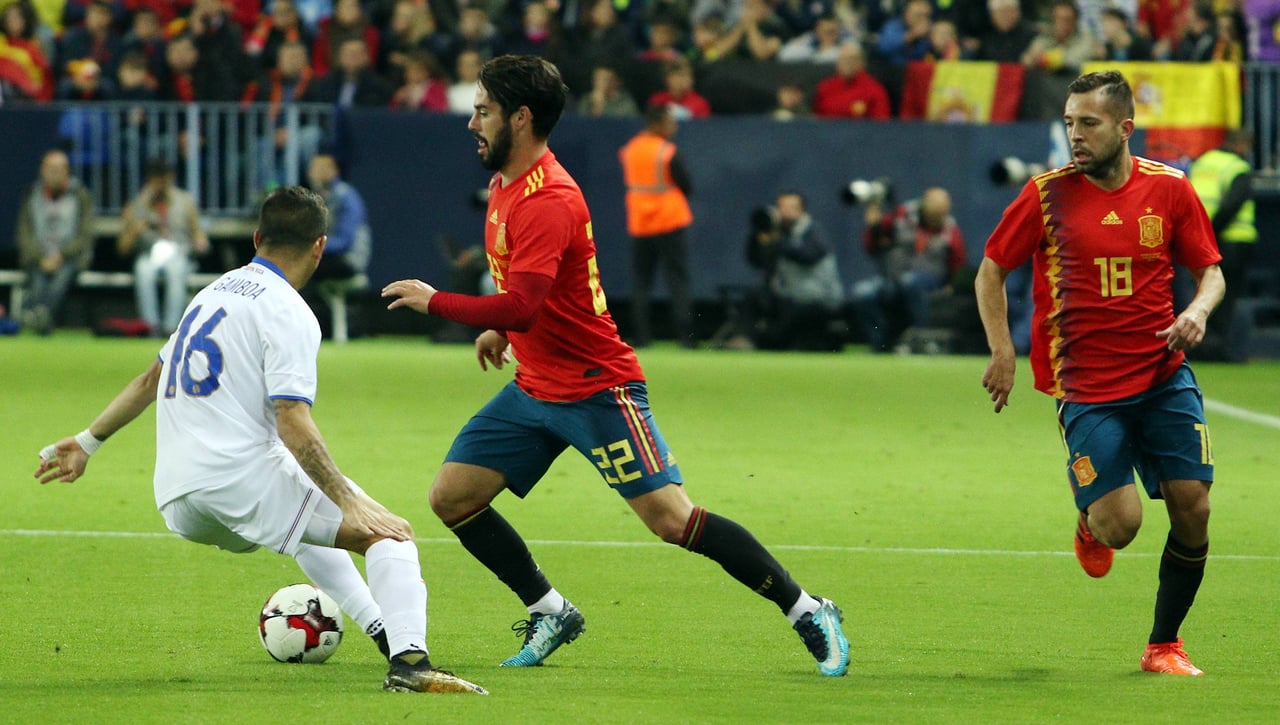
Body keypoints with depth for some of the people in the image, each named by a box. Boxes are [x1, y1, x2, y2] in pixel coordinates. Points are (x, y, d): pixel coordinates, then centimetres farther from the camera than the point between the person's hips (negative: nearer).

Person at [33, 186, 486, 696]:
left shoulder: (214, 292, 19)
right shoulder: (287, 314, -7)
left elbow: (152, 378, 30)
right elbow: (293, 424, -17)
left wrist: (87, 442, 40)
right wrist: (352, 504, -18)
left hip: (179, 508, 9)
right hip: (240, 478, -9)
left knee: (308, 526, 36)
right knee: (388, 533, -9)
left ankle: (381, 629, 32)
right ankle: (409, 661, -32)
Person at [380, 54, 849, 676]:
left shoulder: (547, 202, -23)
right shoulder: (507, 183, 8)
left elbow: (520, 306, -33)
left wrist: (433, 302, -22)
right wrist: (501, 327, 20)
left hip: (596, 388, -10)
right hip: (535, 387, 10)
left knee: (671, 518, -14)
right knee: (451, 497, 2)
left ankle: (808, 613, -5)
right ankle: (550, 613, 15)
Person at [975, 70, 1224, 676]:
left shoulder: (1169, 189, 1)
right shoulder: (1049, 194, -3)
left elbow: (1209, 269, 11)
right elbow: (991, 269, 7)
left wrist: (1199, 311, -11)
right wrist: (1002, 351, -3)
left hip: (1165, 377, 2)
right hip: (1087, 387, -2)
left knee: (1192, 507, -8)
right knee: (1120, 524, -14)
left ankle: (1164, 644, 11)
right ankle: (1090, 524, 26)